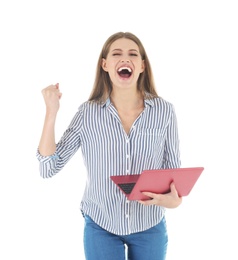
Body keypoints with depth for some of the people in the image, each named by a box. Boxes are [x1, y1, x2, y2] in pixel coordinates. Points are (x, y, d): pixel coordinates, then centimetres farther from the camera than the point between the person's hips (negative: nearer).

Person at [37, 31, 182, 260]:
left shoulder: (164, 111, -9)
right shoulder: (88, 113, -10)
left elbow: (173, 168, -1)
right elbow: (48, 168, -10)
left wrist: (175, 199, -22)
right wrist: (51, 111, -18)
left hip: (150, 227, 1)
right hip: (100, 226, -1)